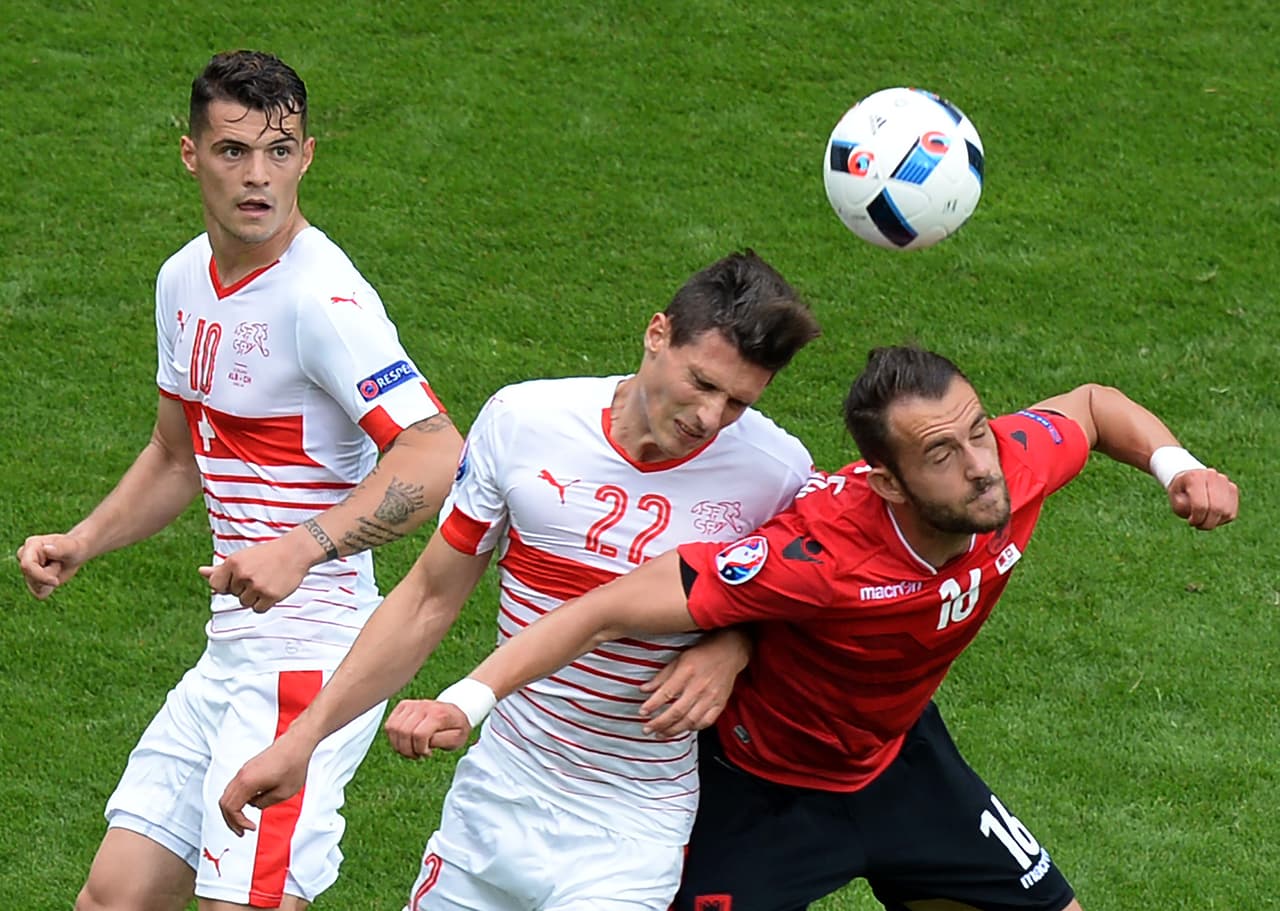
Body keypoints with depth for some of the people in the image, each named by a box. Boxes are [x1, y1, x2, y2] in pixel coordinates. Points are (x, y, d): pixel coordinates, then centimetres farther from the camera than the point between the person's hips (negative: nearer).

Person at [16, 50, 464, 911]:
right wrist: (79, 544, 14)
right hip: (231, 649, 9)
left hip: (310, 652, -9)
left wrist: (299, 549, -35)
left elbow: (437, 456, -27)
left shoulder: (321, 298, -17)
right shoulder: (184, 280, 11)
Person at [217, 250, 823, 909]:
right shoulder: (521, 420, -8)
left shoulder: (776, 471, -12)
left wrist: (732, 646, -15)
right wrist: (302, 737, 2)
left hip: (633, 826, -3)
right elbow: (429, 599, 3)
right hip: (495, 797, 3)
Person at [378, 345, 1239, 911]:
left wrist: (1175, 464, -18)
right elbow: (614, 608, -42)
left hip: (898, 753, 6)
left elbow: (1094, 403, 1)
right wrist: (467, 700, -47)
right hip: (763, 788, -6)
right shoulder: (820, 552, -42)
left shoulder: (1014, 465, -25)